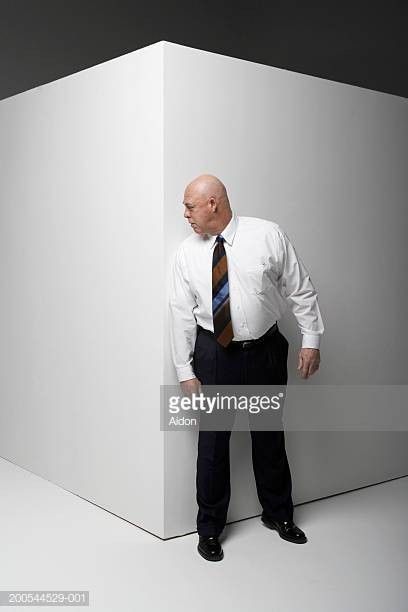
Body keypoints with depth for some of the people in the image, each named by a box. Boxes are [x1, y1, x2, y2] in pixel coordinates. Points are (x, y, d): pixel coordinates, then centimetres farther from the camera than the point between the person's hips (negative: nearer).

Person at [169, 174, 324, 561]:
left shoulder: (268, 235, -9)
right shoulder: (187, 253, -4)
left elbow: (300, 290, -3)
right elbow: (181, 315, -2)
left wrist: (310, 340, -6)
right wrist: (185, 371, -4)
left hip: (266, 350, 0)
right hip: (214, 353, 0)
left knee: (270, 435, 15)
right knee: (212, 442, 5)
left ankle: (278, 514, 37)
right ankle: (210, 529, 24)